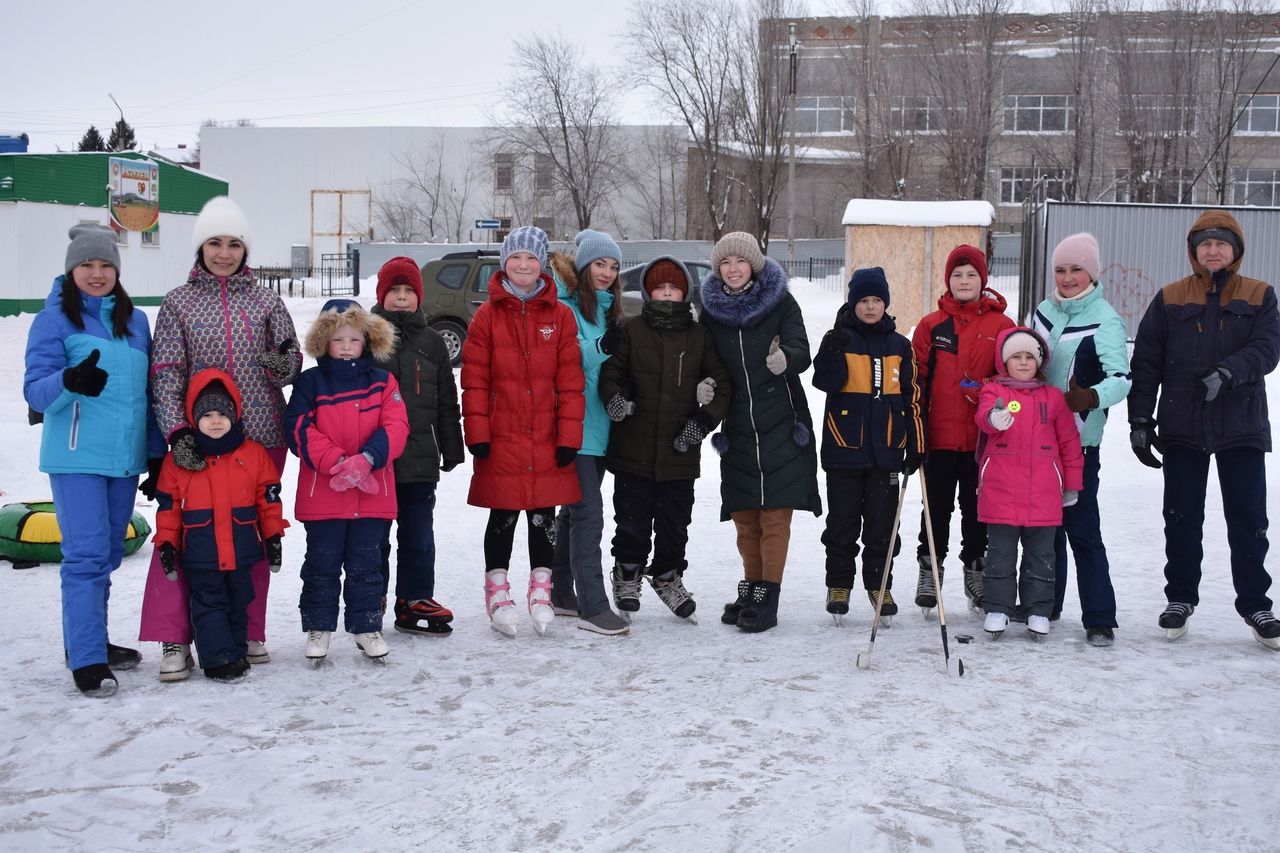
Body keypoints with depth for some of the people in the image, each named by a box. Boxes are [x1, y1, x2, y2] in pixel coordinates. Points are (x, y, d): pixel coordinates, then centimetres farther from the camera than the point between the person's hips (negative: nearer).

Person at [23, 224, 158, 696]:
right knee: (87, 555, -9)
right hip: (76, 458, -5)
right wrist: (70, 381, -31)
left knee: (108, 554, 13)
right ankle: (87, 661, -5)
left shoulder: (135, 321, 11)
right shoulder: (54, 319, -3)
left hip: (124, 457, 5)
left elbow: (149, 389, 17)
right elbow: (35, 391, -9)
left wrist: (157, 453, 15)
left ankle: (90, 639, 26)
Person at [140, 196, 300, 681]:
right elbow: (166, 373, -3)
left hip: (261, 436, 1)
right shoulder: (178, 303, 4)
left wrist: (284, 364, -16)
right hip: (198, 438, -1)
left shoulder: (265, 301, 7)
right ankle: (175, 641, 2)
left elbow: (292, 364, 9)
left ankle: (249, 632, 19)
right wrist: (178, 431, -17)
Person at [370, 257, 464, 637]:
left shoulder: (431, 342, 10)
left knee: (418, 536, 8)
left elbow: (447, 403, 14)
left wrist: (451, 449, 10)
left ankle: (415, 601, 18)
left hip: (420, 460, 3)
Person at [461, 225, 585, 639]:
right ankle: (497, 589, 21)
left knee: (544, 516, 9)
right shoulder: (488, 315, 0)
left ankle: (540, 588, 24)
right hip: (501, 438, -1)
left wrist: (569, 435, -3)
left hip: (547, 438, 1)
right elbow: (474, 380, -1)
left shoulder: (560, 316, 3)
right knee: (503, 517, 7)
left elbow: (570, 380, 1)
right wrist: (477, 433, -7)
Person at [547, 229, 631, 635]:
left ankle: (561, 593, 26)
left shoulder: (608, 308, 16)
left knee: (575, 510, 16)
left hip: (598, 424, 8)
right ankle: (592, 607, -10)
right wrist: (600, 347, -23)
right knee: (588, 511, -12)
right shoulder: (564, 305, -8)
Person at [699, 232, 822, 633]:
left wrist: (785, 359, -32)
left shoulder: (780, 302, -3)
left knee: (775, 514, -3)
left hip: (780, 423, -3)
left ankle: (767, 598, 1)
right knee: (743, 514, 9)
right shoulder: (711, 309, 6)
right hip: (736, 426, 4)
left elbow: (802, 352, -10)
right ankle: (751, 588, 21)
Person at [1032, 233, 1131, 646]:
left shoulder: (1104, 320, -11)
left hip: (1078, 438, -7)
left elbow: (1121, 378, -23)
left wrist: (1091, 397, -41)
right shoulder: (1045, 311, 9)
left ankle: (1099, 619, -1)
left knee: (1081, 527, -7)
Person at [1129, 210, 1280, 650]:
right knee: (1182, 519, 7)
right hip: (1182, 428, 1)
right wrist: (1140, 419, -5)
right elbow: (1146, 363, 2)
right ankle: (1180, 598, 21)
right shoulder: (1169, 299, 4)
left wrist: (1226, 373, -29)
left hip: (1242, 427, 0)